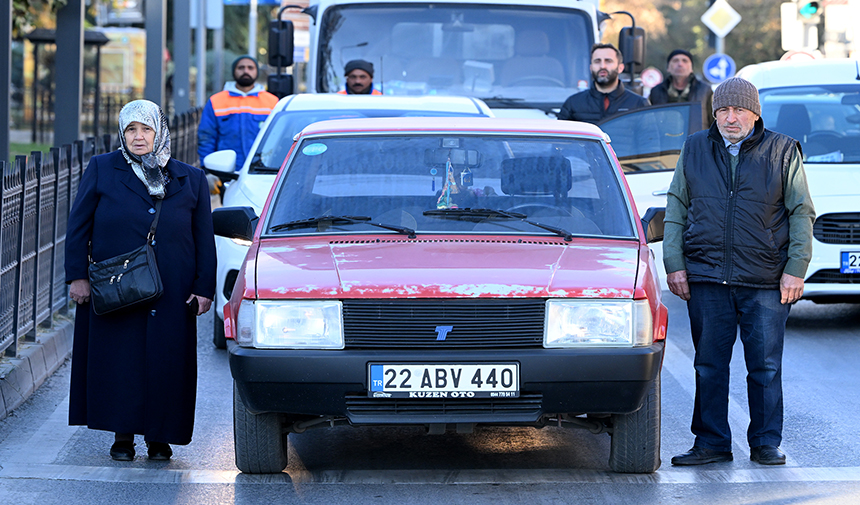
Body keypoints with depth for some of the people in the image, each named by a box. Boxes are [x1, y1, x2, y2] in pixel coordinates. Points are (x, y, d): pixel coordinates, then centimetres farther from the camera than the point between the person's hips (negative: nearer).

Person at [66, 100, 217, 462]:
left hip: (171, 296, 1)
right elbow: (78, 226, 4)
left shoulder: (190, 180, 8)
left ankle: (159, 438, 11)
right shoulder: (101, 170, 5)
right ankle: (122, 436, 10)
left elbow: (204, 240, 9)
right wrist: (77, 276, -4)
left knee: (166, 363, 0)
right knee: (119, 362, -1)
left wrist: (204, 289, 1)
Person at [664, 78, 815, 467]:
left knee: (766, 367, 1)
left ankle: (766, 444, 10)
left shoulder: (783, 152, 4)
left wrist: (795, 270, -4)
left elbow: (801, 213, 4)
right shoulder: (694, 150, 10)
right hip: (705, 278, 2)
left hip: (766, 282, -2)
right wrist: (674, 264, 3)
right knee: (709, 366, 4)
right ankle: (711, 443, 12)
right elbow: (676, 208, 12)